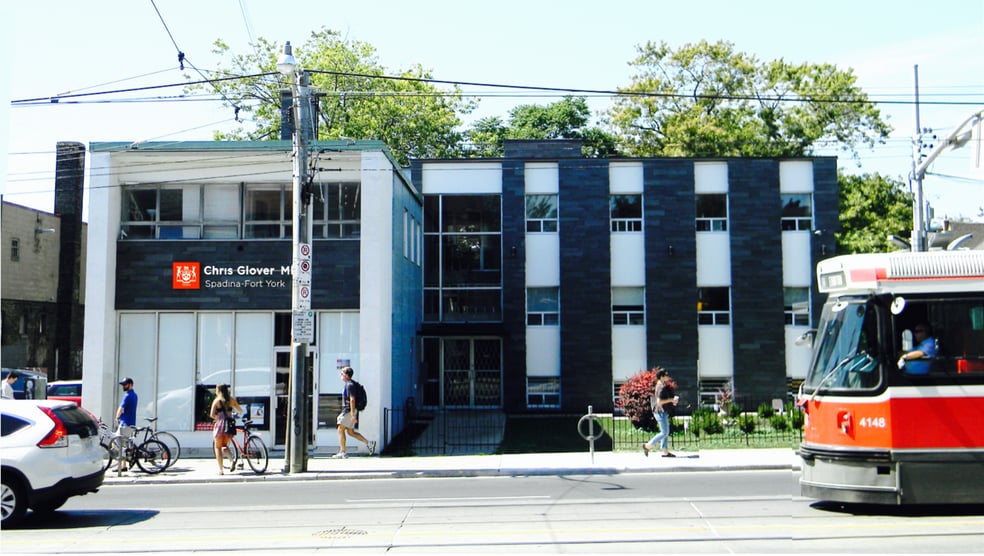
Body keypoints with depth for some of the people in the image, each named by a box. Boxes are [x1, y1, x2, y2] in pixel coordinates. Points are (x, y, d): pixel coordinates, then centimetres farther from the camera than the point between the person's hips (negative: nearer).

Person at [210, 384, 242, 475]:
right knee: (225, 445, 20)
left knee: (217, 447, 10)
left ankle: (221, 469, 2)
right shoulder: (232, 399, 7)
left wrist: (217, 417, 10)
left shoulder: (217, 400, -3)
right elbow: (240, 411, 15)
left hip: (220, 424, -3)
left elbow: (212, 414, -11)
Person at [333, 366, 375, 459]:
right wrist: (342, 414, 27)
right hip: (347, 411, 10)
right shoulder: (347, 384, 18)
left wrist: (353, 415, -26)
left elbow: (352, 400, -22)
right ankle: (369, 443, 9)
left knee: (341, 430, -6)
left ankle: (342, 452, -5)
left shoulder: (349, 385, -14)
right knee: (350, 432, 11)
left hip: (350, 411, -10)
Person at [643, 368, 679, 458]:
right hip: (661, 412, -10)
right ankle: (647, 446, 0)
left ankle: (665, 452, 15)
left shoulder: (660, 385, 12)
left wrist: (673, 400, 10)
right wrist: (671, 400, -19)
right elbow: (659, 401, -25)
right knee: (664, 432, -6)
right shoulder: (661, 387, -19)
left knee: (666, 432, 12)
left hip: (663, 412, 10)